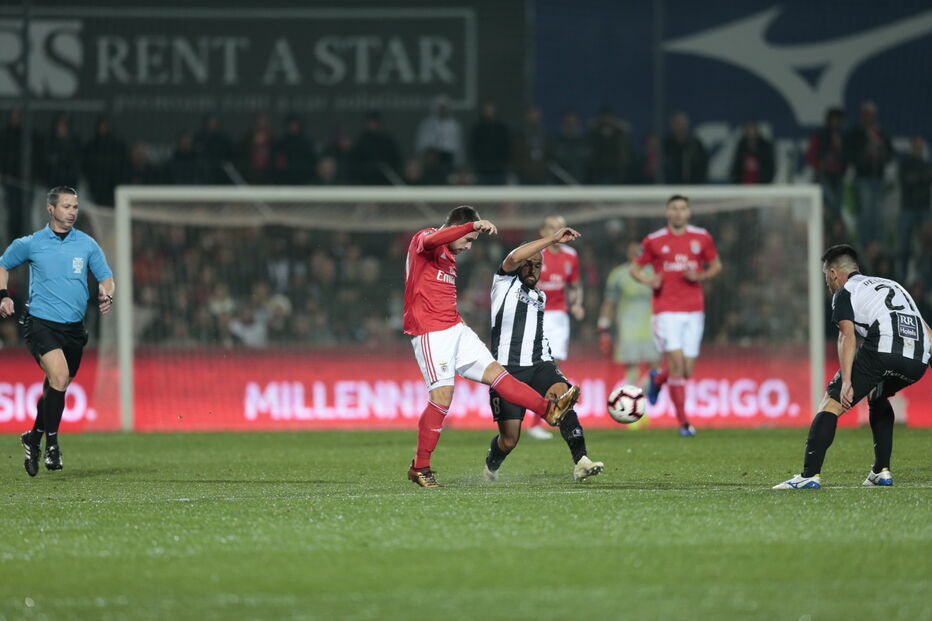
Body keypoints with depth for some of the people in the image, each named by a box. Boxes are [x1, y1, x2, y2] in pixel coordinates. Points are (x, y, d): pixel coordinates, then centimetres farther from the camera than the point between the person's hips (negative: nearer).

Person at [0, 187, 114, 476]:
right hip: (41, 322, -4)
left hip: (74, 327, 4)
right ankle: (51, 442, -11)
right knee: (59, 378, -23)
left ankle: (34, 439, 34)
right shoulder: (30, 244, 1)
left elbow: (105, 276, 12)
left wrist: (107, 295, -10)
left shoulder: (87, 244, 6)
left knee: (56, 387, 12)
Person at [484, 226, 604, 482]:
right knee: (509, 440, -4)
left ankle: (581, 462, -37)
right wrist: (553, 239, -19)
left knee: (561, 394, -30)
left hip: (540, 365, 4)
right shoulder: (505, 283, 4)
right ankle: (491, 466, 32)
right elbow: (514, 258, -17)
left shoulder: (540, 296, 23)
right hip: (508, 368, -4)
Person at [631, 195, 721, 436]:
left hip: (693, 312, 3)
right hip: (666, 312, -3)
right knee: (676, 363, -15)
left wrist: (699, 276, -5)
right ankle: (683, 422, -7)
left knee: (686, 371, 3)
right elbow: (635, 268, 10)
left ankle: (657, 378, 39)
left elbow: (716, 265, 16)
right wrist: (647, 279, -12)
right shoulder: (654, 241, 1)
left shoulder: (702, 238, 6)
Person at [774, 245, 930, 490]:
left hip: (882, 350, -7)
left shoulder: (845, 293, 14)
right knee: (878, 396, 34)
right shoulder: (892, 285, 35)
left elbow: (847, 336, -4)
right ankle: (882, 471, 24)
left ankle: (810, 474, -15)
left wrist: (846, 382, -12)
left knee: (832, 402, 0)